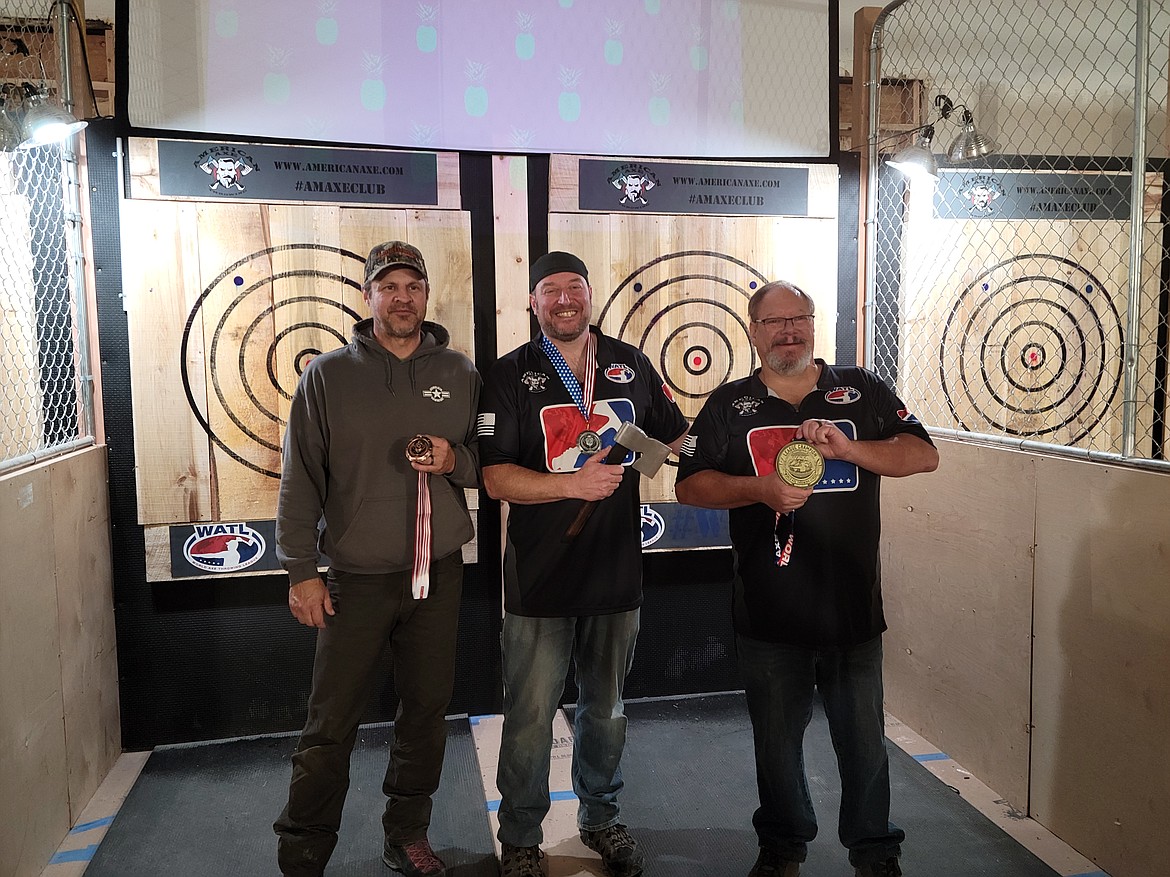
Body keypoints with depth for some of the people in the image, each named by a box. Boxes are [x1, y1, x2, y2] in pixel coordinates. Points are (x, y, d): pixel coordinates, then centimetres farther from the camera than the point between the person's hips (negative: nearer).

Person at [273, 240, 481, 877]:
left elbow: (486, 465, 11)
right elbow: (300, 479, -1)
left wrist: (454, 459, -11)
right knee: (329, 728, 3)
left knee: (426, 713, 13)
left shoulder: (459, 374, 5)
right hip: (355, 578, -2)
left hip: (438, 574, 3)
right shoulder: (327, 375, -1)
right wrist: (301, 570, -4)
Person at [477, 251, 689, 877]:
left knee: (606, 709, 19)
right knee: (530, 717, 5)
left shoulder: (631, 365, 5)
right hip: (540, 579, -3)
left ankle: (601, 818, 39)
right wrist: (572, 483, -22)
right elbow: (495, 477, -11)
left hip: (617, 573, 3)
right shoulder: (510, 376, -4)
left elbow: (678, 437, 17)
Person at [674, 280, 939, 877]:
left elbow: (924, 455, -3)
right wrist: (759, 488, -17)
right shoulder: (729, 404, 5)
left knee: (863, 736, 11)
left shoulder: (862, 391, 4)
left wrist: (848, 448, -19)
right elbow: (689, 486, 0)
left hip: (853, 604, 0)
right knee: (775, 737, 15)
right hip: (768, 612, 1)